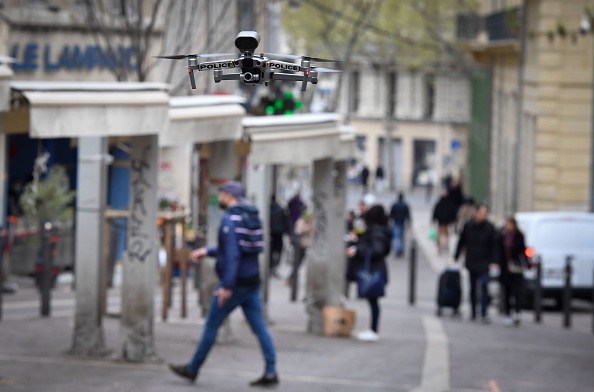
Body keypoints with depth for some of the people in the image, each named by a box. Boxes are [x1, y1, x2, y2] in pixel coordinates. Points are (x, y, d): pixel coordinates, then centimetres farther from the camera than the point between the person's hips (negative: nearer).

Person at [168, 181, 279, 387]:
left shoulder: (230, 219, -16)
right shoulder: (251, 216, 12)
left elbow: (232, 254, -24)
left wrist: (227, 285, -24)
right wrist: (207, 251, 26)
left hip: (235, 283, -8)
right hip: (252, 281, 8)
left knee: (211, 326, 4)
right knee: (259, 327, 5)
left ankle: (193, 369, 15)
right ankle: (271, 372, -2)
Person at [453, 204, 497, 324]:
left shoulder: (489, 228, -5)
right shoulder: (468, 226, 0)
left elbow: (494, 246, -3)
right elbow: (461, 242, 9)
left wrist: (493, 261, -11)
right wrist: (456, 257, 8)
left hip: (484, 264, -3)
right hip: (471, 263, 3)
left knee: (485, 286, -15)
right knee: (472, 288, 12)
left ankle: (484, 313, -16)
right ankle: (473, 313, 23)